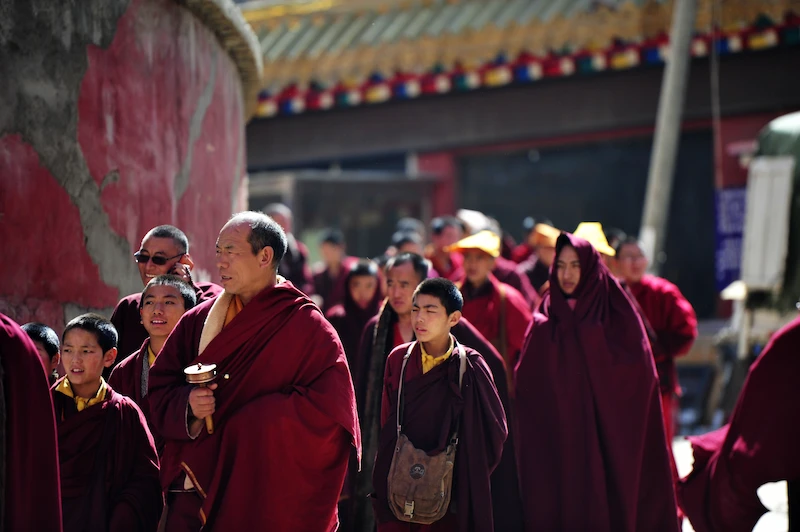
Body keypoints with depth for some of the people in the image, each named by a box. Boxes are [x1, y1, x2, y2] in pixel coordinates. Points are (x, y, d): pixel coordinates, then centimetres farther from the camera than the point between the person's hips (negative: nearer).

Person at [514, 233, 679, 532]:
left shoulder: (617, 319, 1)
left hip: (607, 446, -2)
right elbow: (524, 385, 6)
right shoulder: (543, 327, 8)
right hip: (555, 445, 2)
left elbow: (640, 377, -2)